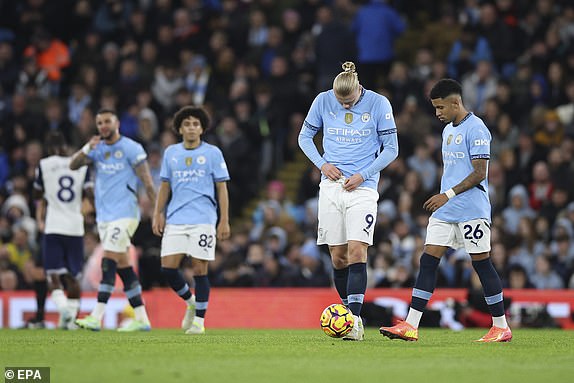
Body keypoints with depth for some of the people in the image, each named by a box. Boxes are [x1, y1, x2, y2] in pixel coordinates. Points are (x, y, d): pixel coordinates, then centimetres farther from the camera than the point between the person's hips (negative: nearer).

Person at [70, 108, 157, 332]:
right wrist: (87, 148, -14)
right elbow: (73, 165, 3)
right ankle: (141, 319, 12)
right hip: (104, 215, 7)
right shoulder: (97, 149, 13)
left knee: (109, 261, -15)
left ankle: (97, 317, -21)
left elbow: (147, 182, -6)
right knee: (122, 265, 7)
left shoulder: (131, 148, -5)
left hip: (124, 213, -7)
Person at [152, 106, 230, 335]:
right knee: (168, 267, -5)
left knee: (199, 270, -5)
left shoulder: (213, 153, 2)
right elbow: (165, 187, 16)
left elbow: (222, 188, 2)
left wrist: (224, 221, -5)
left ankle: (199, 320, 6)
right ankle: (190, 302, 21)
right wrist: (158, 215, 6)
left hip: (203, 221, -3)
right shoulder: (171, 153, 12)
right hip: (175, 221, 3)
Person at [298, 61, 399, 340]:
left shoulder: (378, 104, -6)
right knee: (338, 256, 3)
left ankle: (355, 320, -18)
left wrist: (362, 175, -10)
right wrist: (322, 164, -3)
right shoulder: (323, 101, 1)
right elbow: (305, 136, 13)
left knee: (356, 251, -15)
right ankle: (348, 311, 17)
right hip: (331, 187, 3)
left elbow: (391, 148, -1)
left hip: (363, 188, -3)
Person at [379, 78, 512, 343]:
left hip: (472, 210, -8)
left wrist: (448, 195, -18)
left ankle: (501, 327, 7)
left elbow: (479, 173, -16)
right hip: (445, 211, 8)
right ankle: (410, 326, -3)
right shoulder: (448, 130, 17)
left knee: (481, 263, -3)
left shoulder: (475, 129, -11)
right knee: (428, 261, 0)